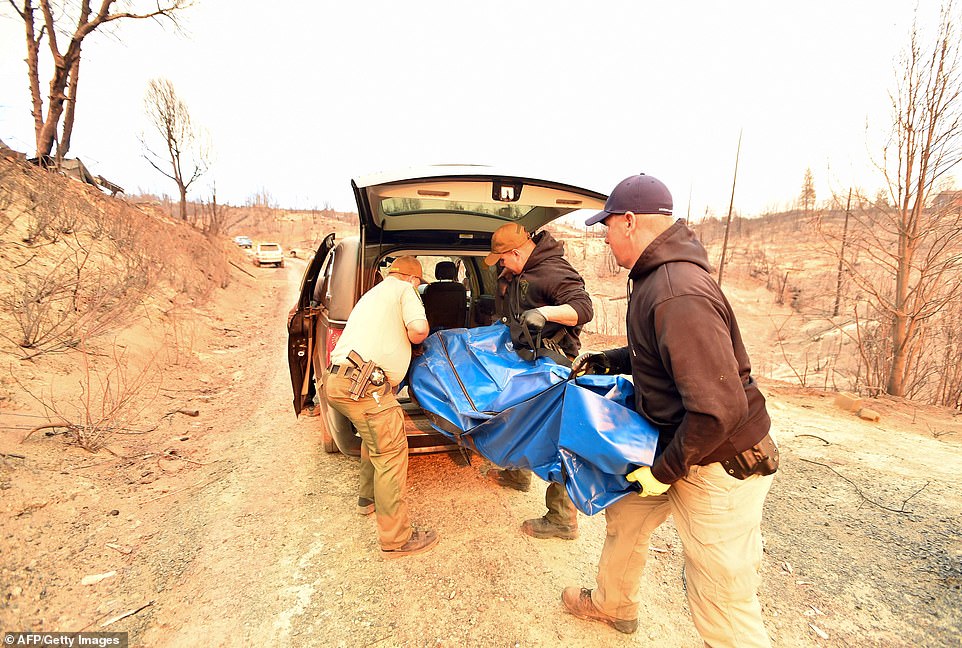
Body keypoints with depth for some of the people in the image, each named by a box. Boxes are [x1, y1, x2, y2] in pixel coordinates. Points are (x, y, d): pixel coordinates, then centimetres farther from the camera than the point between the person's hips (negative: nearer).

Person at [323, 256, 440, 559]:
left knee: (375, 438, 28)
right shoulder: (404, 289, 6)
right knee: (391, 453, -4)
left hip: (338, 378, 10)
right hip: (363, 382, -10)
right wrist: (417, 334, 12)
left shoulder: (373, 294, 31)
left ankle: (369, 498, 45)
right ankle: (397, 539, 2)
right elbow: (418, 330, -9)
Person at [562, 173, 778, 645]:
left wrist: (665, 471, -21)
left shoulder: (679, 296, -31)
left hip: (719, 468, -10)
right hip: (672, 446, 10)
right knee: (624, 514, 26)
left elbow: (718, 409, -32)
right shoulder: (655, 277, 3)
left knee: (722, 610, 2)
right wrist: (603, 362, 14)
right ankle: (614, 604, 52)